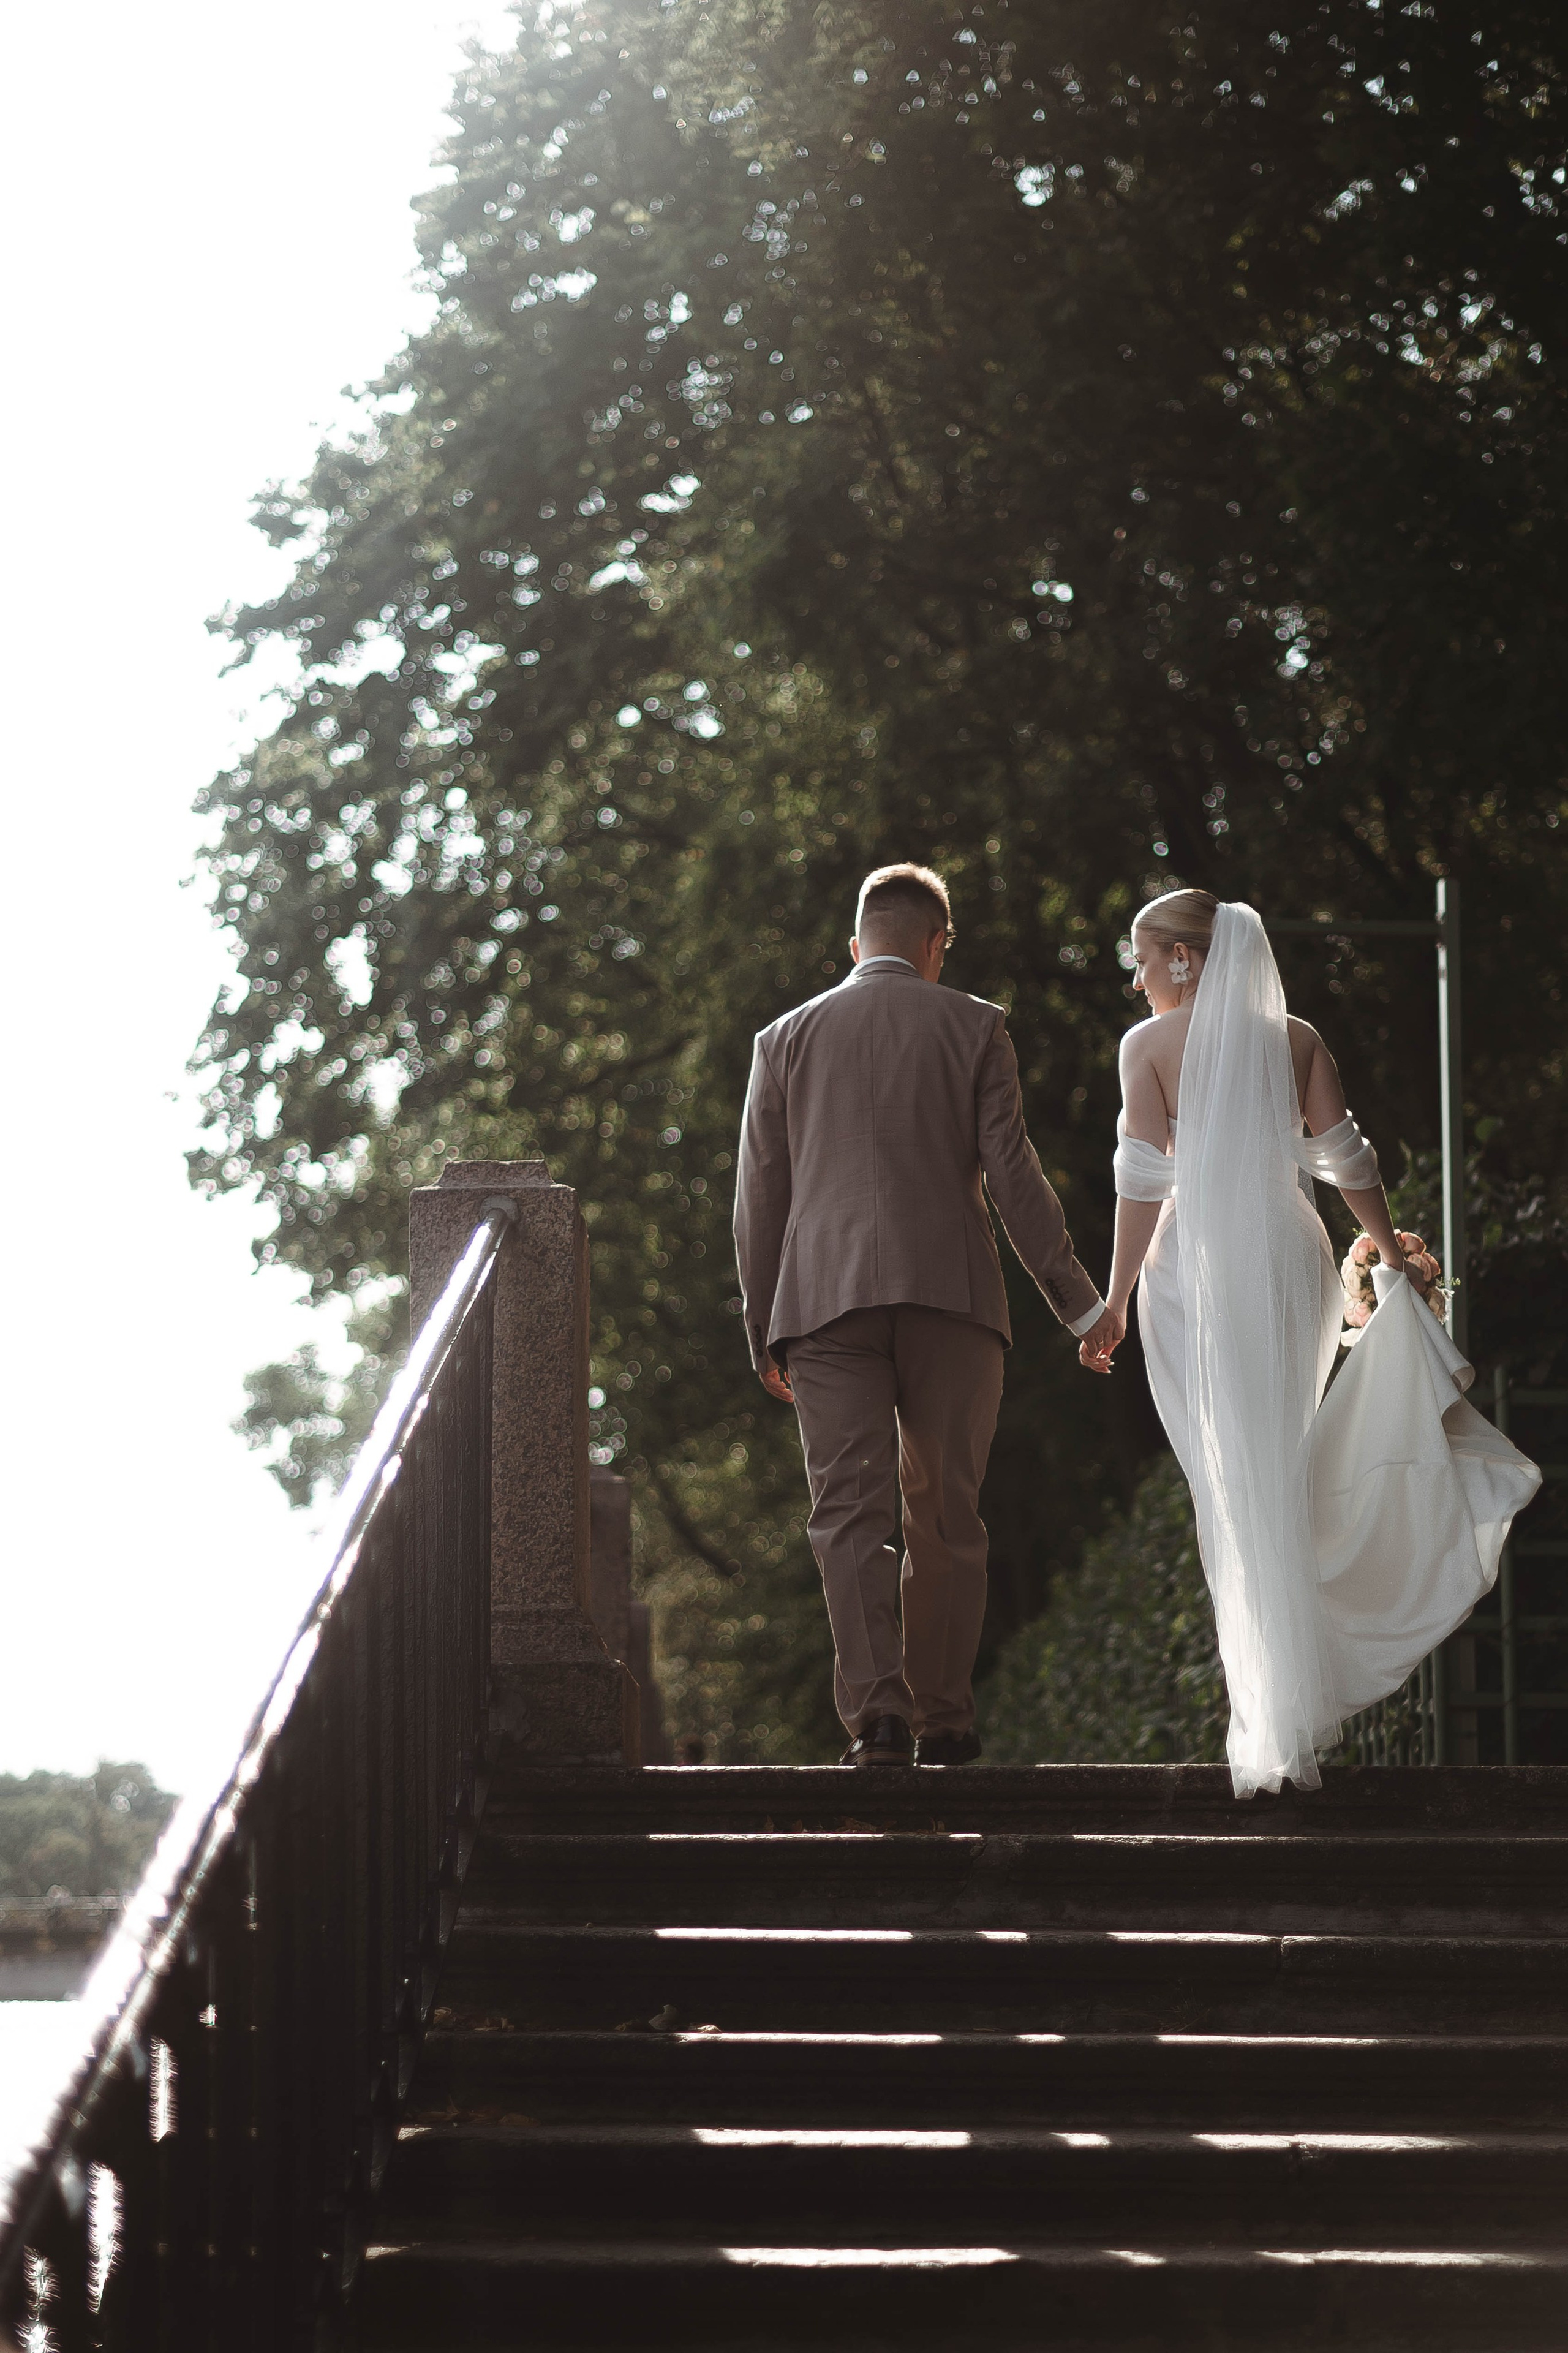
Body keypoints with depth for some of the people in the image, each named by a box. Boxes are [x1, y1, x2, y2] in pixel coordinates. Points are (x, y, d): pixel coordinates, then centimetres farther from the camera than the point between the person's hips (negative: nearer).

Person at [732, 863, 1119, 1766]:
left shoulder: (786, 1039, 12)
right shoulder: (972, 1027, 7)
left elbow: (759, 1196, 12)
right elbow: (1013, 1174, 0)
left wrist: (764, 1335, 18)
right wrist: (1081, 1301, 4)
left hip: (826, 1298, 1)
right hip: (951, 1290, -1)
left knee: (852, 1514, -4)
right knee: (946, 1519, 8)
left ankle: (878, 1715, -18)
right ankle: (944, 1719, 9)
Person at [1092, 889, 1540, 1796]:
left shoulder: (1150, 1045, 0)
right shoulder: (1298, 1039, 9)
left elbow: (1144, 1178, -4)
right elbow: (1345, 1157, 5)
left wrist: (1117, 1298, -1)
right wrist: (1394, 1250, 17)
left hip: (1196, 1265, -3)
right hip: (1291, 1260, 3)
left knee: (1232, 1489, -2)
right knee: (1286, 1476, 13)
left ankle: (1277, 1729, -7)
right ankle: (1299, 1708, 11)